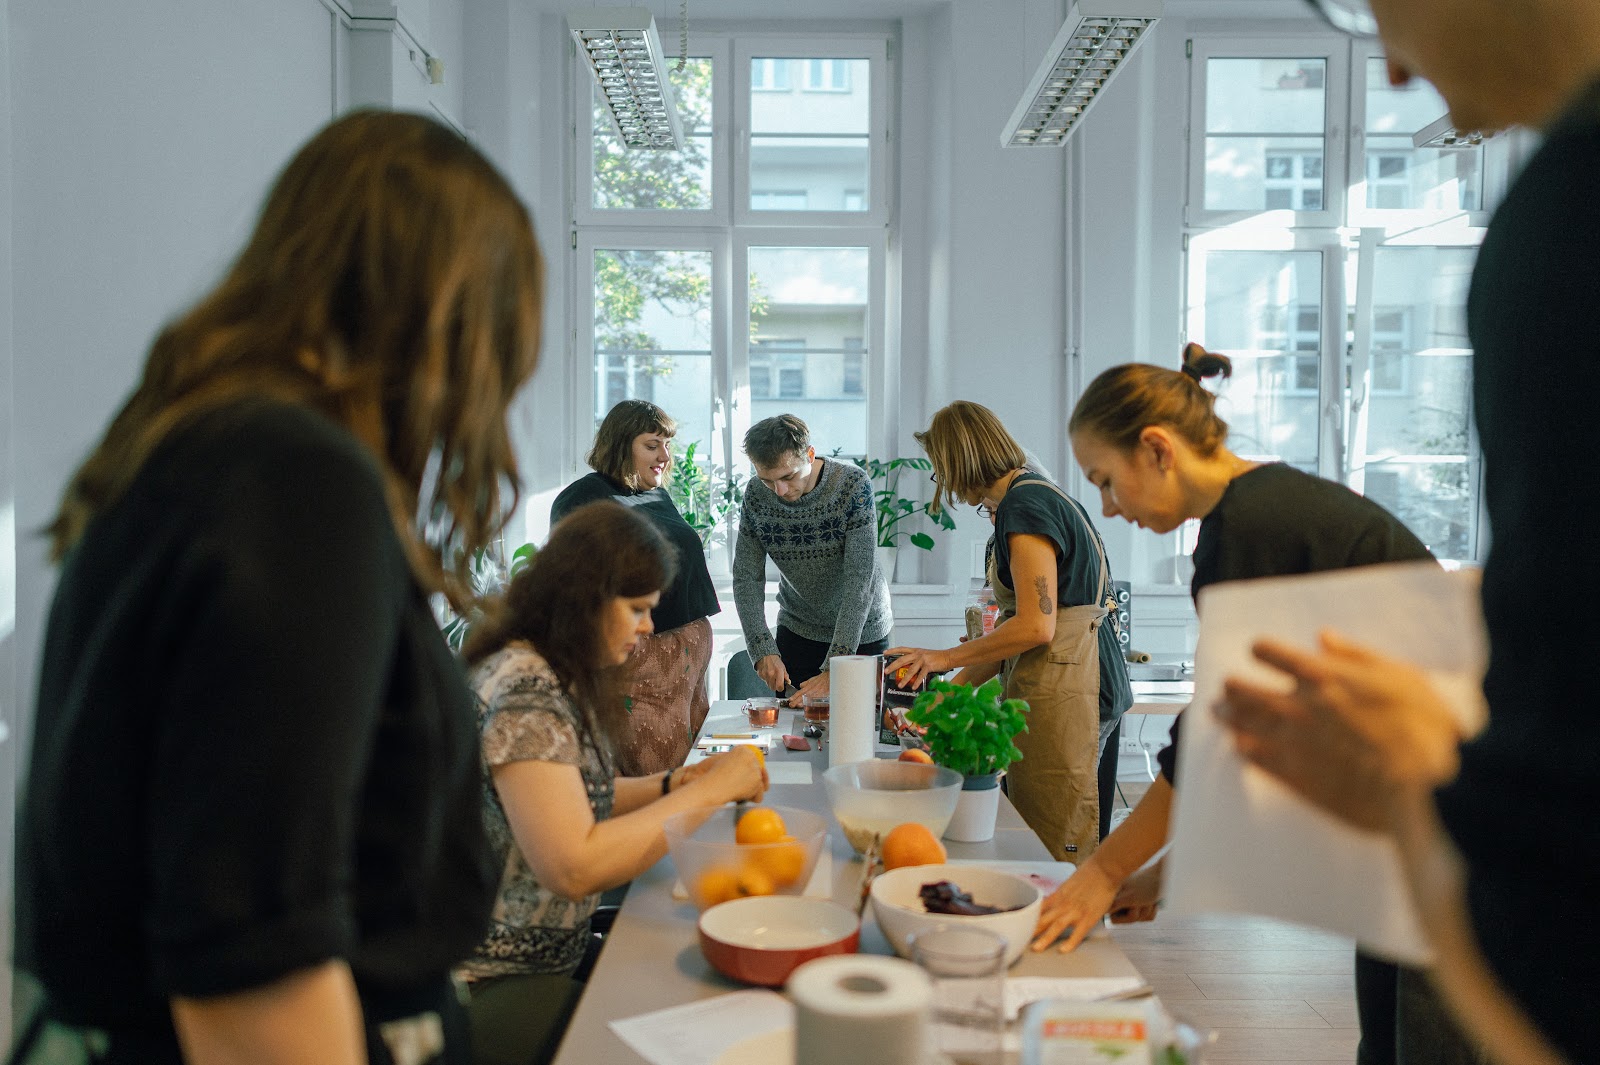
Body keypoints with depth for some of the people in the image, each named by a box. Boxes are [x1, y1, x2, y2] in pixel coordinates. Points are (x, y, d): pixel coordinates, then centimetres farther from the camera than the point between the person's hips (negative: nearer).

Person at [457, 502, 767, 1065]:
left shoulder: (559, 677, 8)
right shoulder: (525, 691, -22)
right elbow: (573, 868, -28)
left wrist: (672, 783, 0)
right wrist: (707, 792, -21)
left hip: (541, 963, 9)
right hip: (492, 991, -9)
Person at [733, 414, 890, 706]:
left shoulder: (854, 485, -24)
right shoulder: (756, 495, -12)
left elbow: (860, 582, -28)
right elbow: (747, 578, -7)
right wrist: (763, 650, -21)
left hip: (862, 631, -3)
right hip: (797, 630, 3)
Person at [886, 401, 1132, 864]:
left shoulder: (1024, 505, -13)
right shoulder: (1035, 495, 18)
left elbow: (1036, 628, -20)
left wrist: (944, 658, -9)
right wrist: (955, 687, 19)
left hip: (1062, 688, -10)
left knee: (1053, 849, -5)